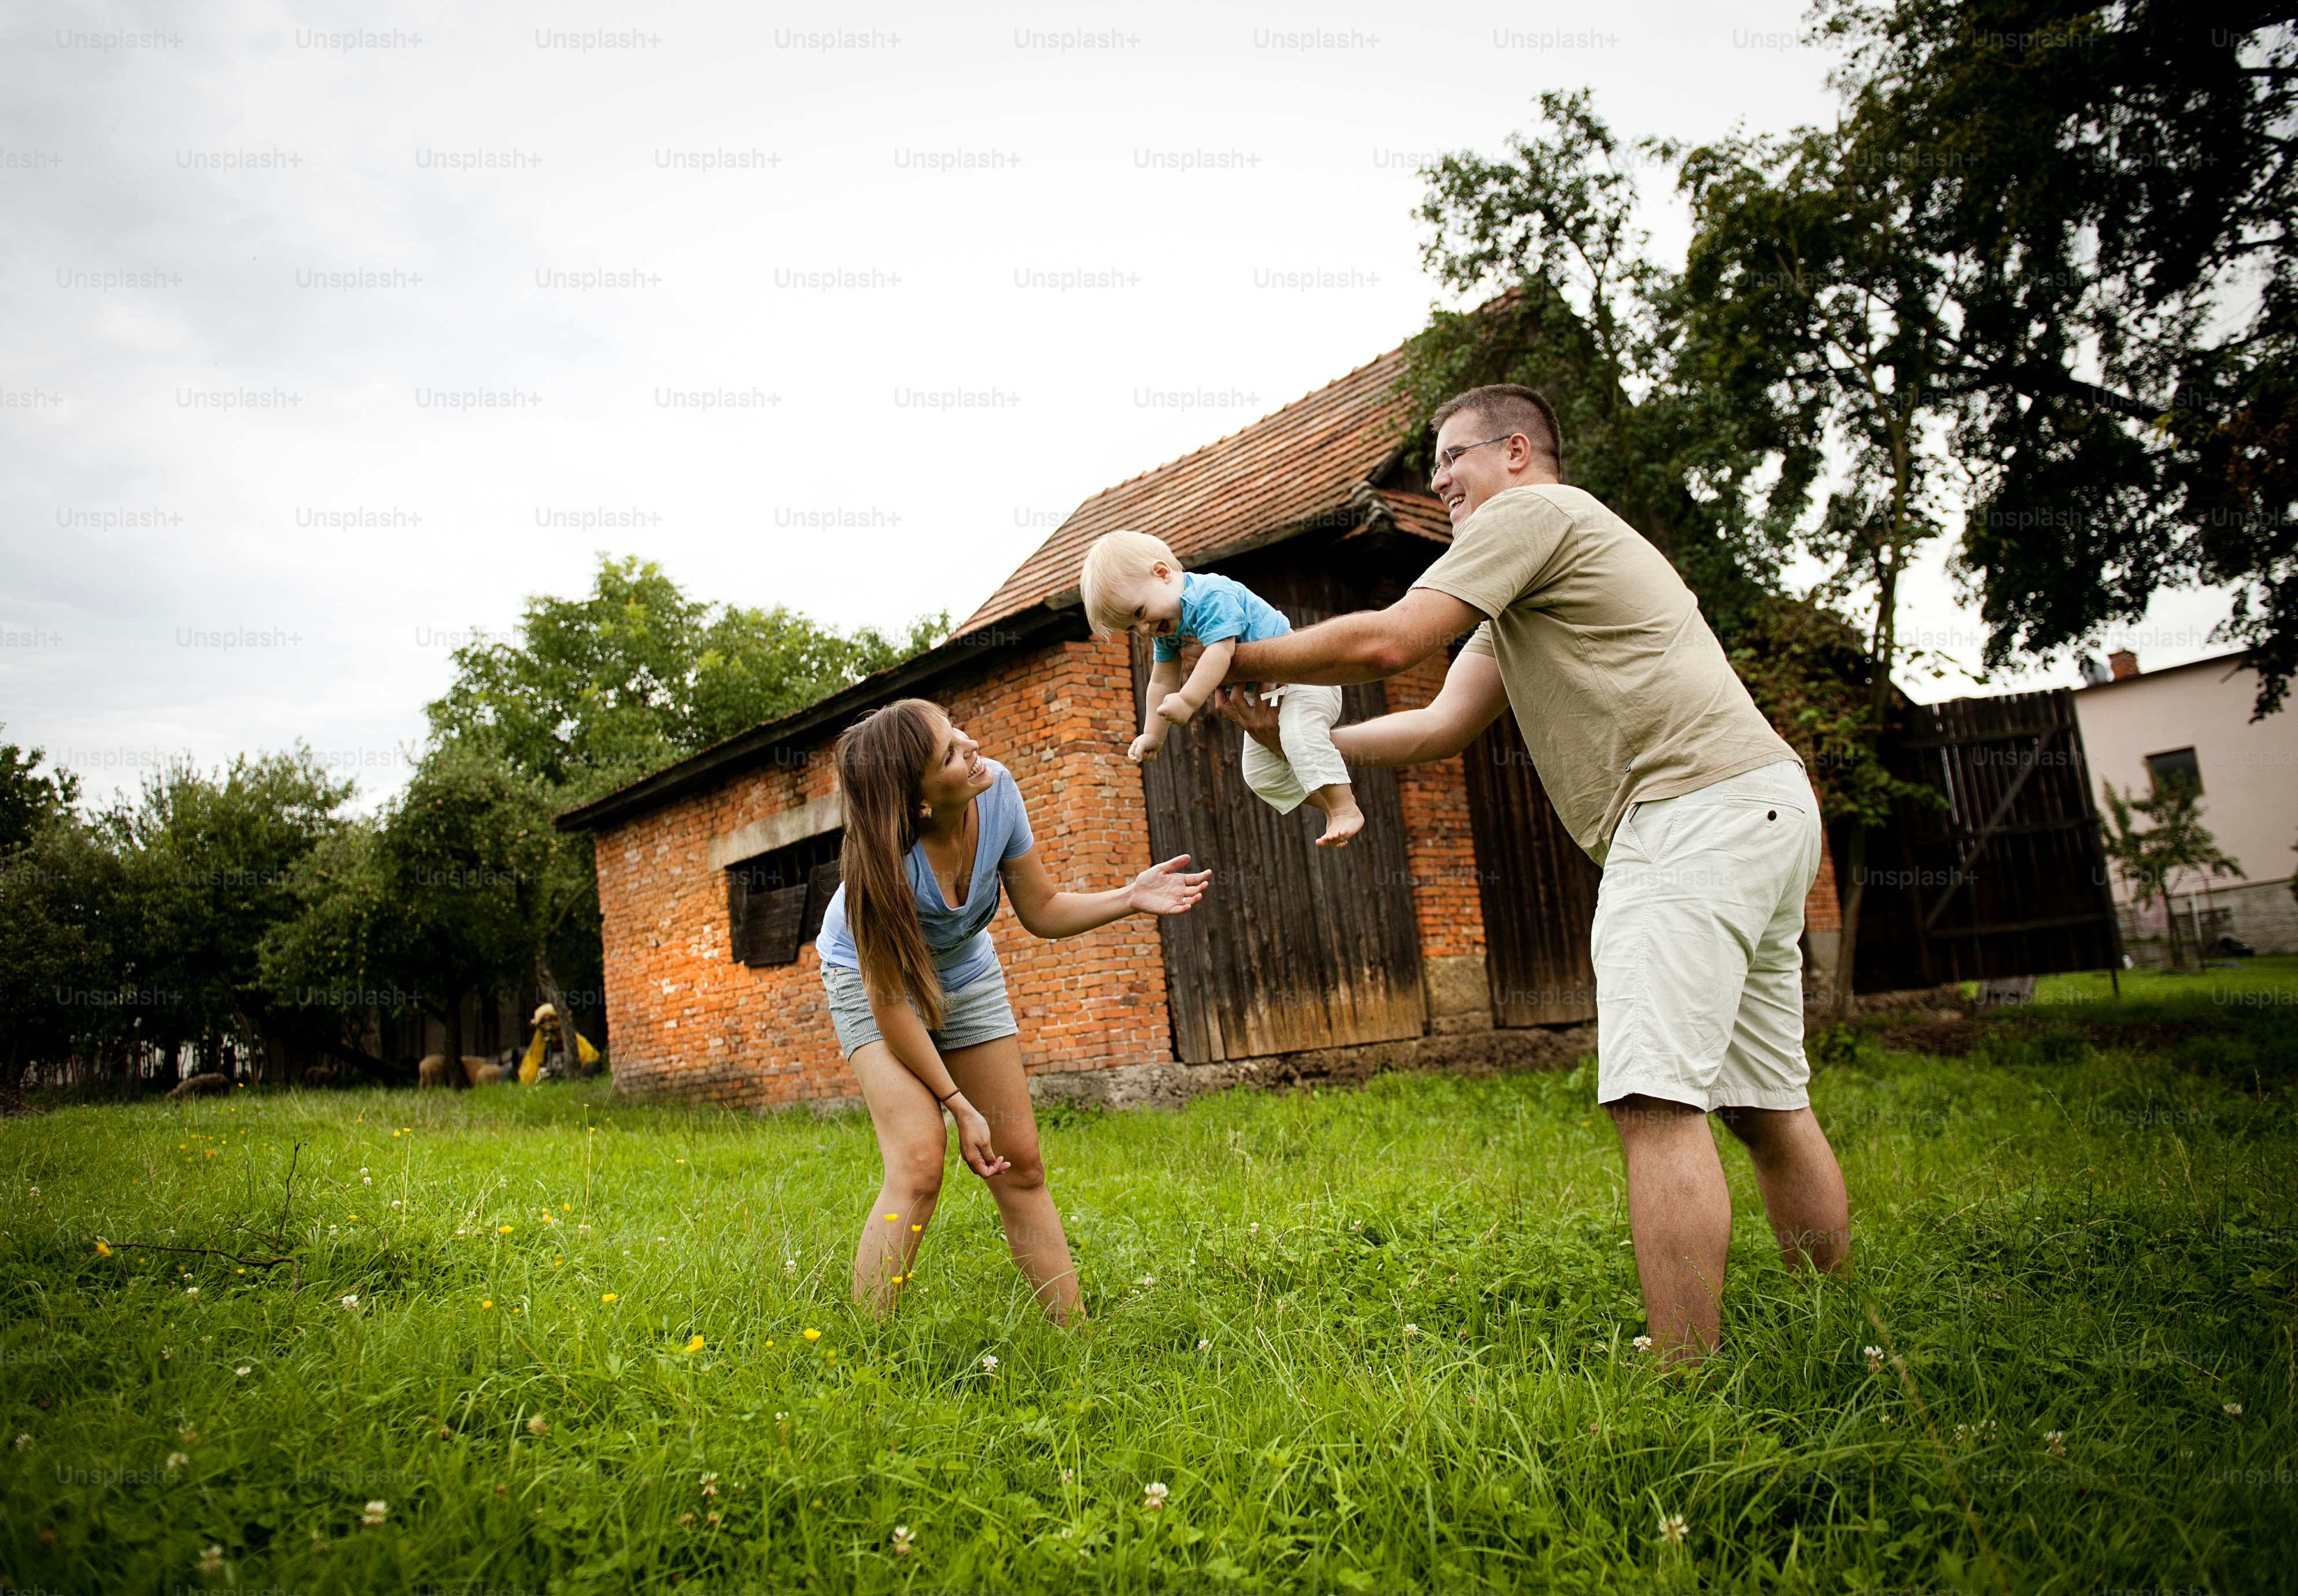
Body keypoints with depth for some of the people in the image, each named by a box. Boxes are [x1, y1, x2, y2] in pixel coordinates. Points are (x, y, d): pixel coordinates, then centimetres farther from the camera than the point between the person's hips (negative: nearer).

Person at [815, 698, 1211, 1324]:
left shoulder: (996, 791, -24)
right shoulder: (886, 860, -36)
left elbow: (1042, 911, -9)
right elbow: (890, 1002, -26)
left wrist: (1131, 898, -23)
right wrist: (960, 1106, -22)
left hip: (967, 973, 5)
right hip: (872, 976, -5)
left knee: (1021, 1165, 3)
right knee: (919, 1166, -22)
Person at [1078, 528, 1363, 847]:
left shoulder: (1213, 596, -29)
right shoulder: (1166, 629, 1)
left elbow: (1220, 652, -40)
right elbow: (1163, 681, 6)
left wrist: (1188, 701, -45)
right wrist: (1152, 735, 5)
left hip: (1302, 677, -10)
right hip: (1264, 699, 10)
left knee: (1299, 735, -35)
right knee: (1259, 772, 8)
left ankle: (1346, 810, -30)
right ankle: (1333, 808, 12)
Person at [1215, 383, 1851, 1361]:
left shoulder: (1535, 511, -1)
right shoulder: (1518, 598, 29)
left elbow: (1389, 643, -10)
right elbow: (1441, 727, 22)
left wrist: (1247, 658, 3)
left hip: (1699, 802, -11)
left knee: (1655, 1101, -16)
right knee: (1765, 1104, 13)